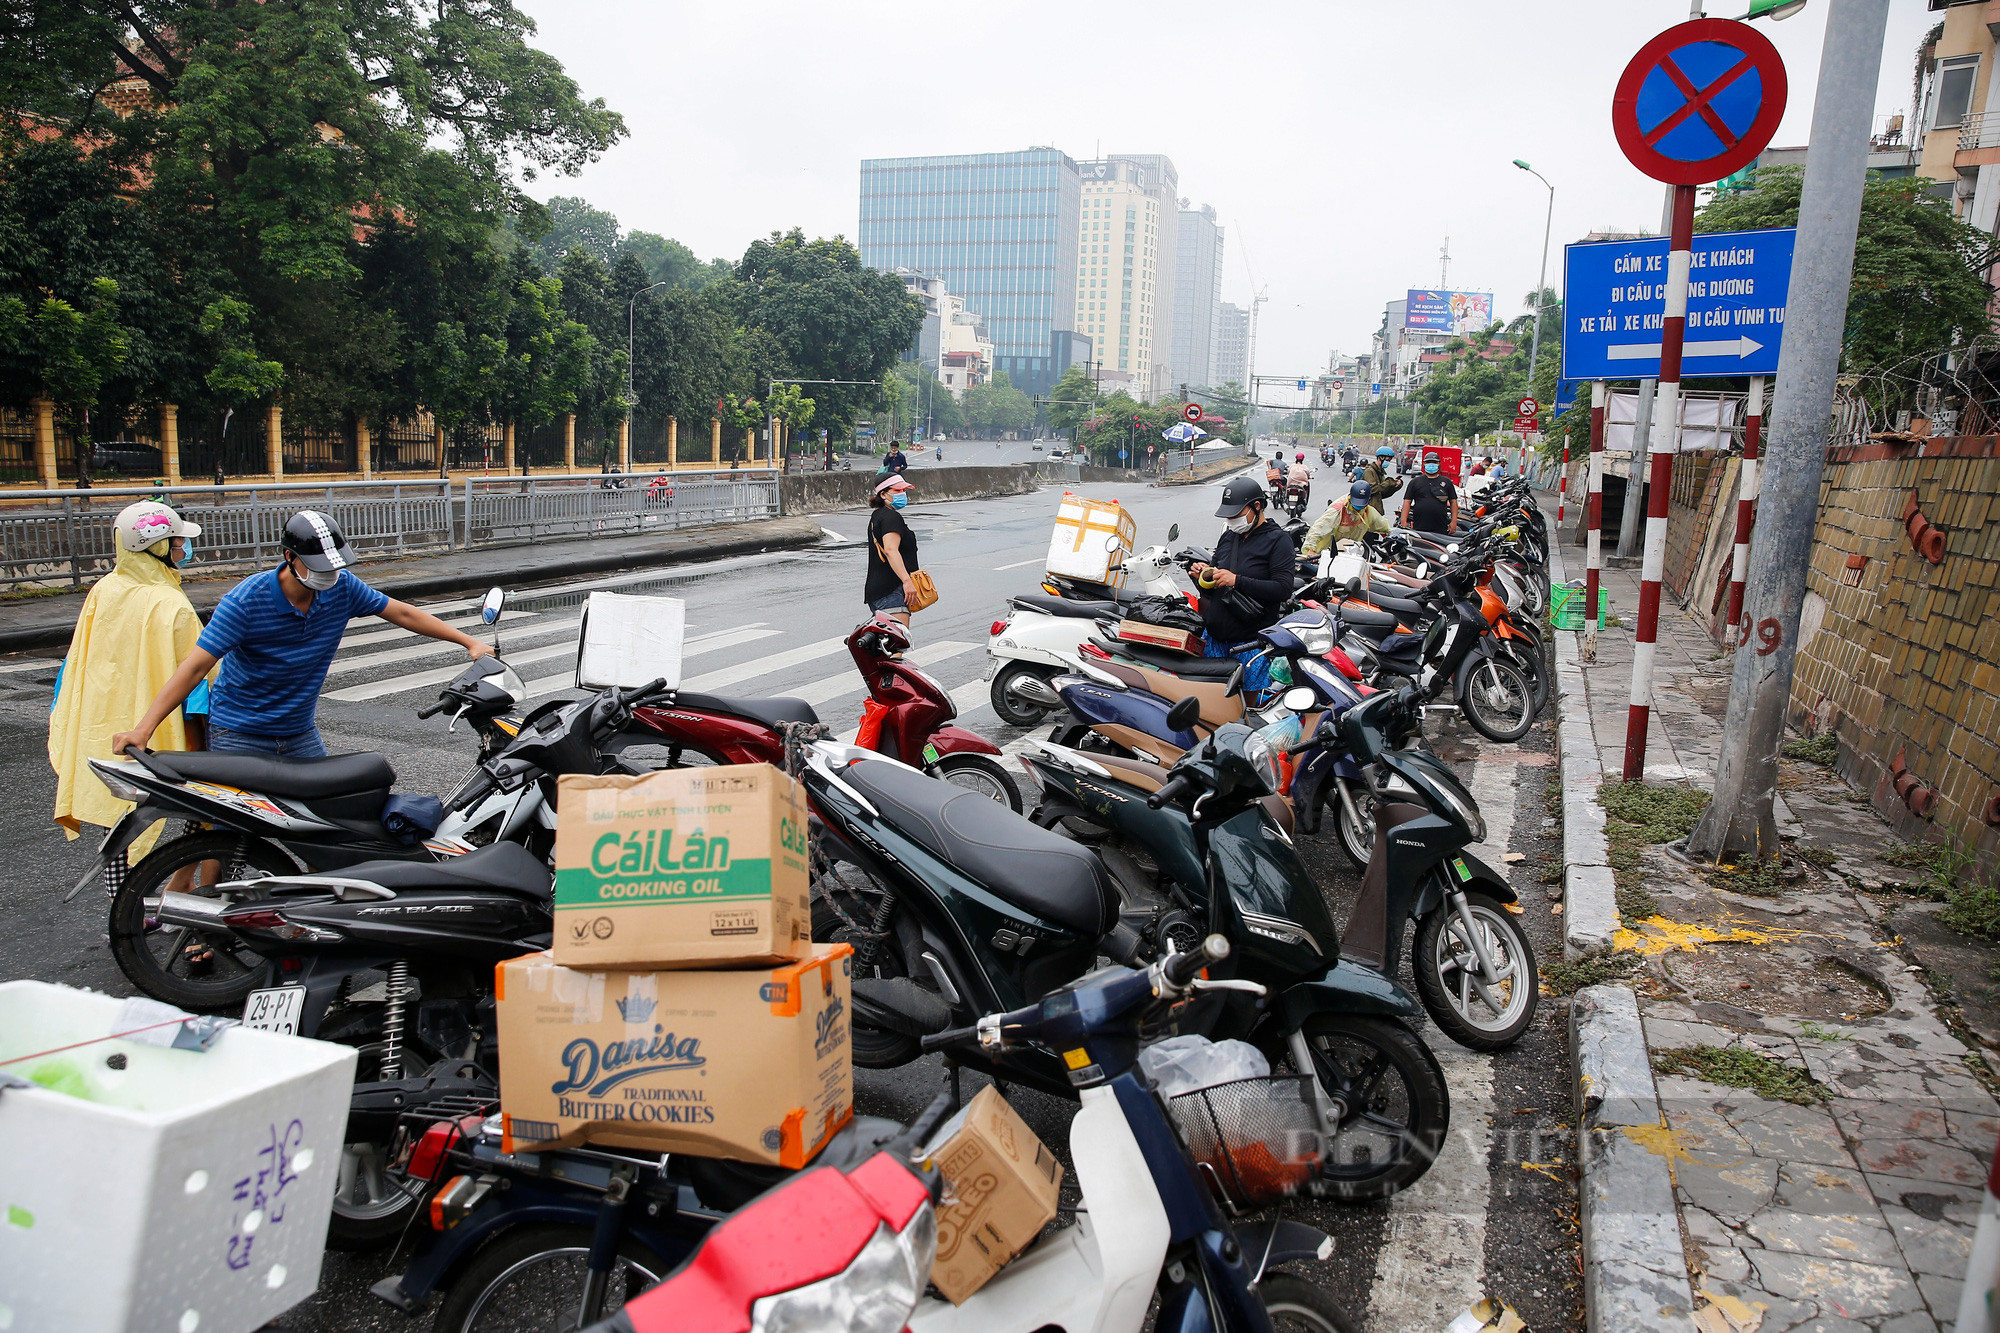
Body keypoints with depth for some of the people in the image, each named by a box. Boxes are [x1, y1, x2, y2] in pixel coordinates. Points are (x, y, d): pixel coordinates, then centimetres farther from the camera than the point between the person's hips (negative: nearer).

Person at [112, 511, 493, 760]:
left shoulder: (342, 587, -6)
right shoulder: (246, 600, -19)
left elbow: (401, 613, 3)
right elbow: (195, 666, -22)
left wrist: (469, 642, 1)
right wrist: (143, 728, -29)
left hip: (301, 733, 5)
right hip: (239, 735, -5)